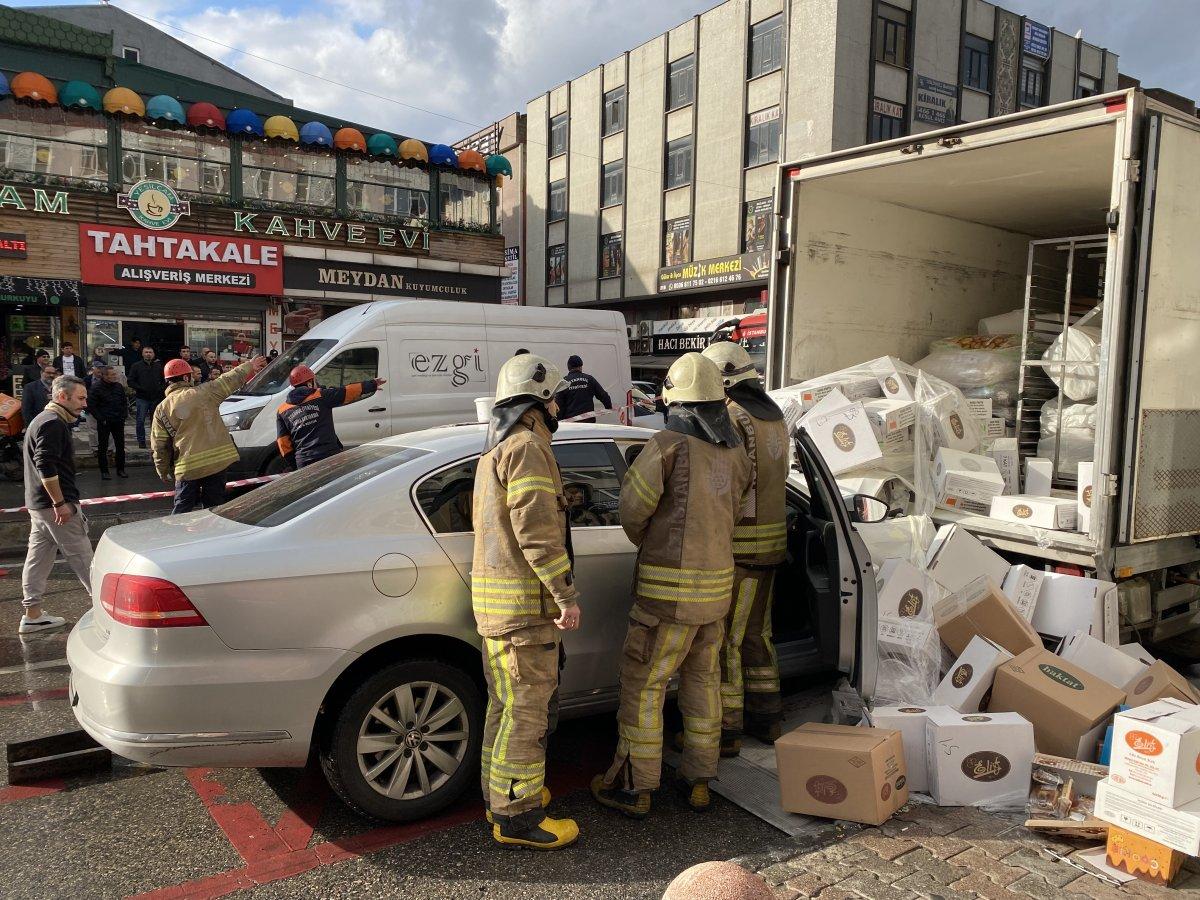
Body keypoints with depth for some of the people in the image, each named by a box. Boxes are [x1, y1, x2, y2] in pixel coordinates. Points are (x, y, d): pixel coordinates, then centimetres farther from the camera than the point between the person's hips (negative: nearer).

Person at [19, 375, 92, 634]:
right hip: (54, 503, -10)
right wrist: (60, 503, -22)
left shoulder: (42, 420, 18)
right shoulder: (53, 423, -16)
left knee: (39, 558, 11)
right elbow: (46, 467, -24)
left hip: (38, 504, 10)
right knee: (80, 555, -2)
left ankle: (32, 615, 16)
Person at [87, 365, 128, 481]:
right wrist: (101, 419, -13)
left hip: (118, 422, 5)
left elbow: (124, 401, 17)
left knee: (120, 446, 9)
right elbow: (91, 406, -10)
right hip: (104, 423, -5)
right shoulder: (96, 388, -11)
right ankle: (104, 471, 10)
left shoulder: (118, 386, 5)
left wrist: (124, 415, 6)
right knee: (102, 447, 3)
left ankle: (120, 469, 19)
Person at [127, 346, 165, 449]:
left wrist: (162, 389, -2)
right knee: (141, 421, -2)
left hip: (156, 398, 2)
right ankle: (141, 441, 5)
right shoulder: (136, 366, 3)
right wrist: (140, 389, -13)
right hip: (142, 398, -2)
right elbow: (130, 381, 1)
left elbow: (164, 380, 15)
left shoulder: (159, 366, 10)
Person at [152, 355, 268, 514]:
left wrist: (163, 472, 15)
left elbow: (159, 447, 3)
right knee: (214, 507, 9)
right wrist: (250, 365, 27)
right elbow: (232, 379, 10)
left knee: (181, 510, 9)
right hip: (217, 460, 0)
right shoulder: (204, 392, -3)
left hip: (187, 467, 1)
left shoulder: (162, 409, 2)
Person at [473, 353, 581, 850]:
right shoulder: (527, 447, -15)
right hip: (523, 599, -10)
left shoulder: (495, 450, 18)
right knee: (529, 706, -2)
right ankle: (516, 815, 7)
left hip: (494, 591, 10)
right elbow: (536, 528, -23)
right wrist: (566, 594, -20)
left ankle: (501, 794, 30)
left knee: (506, 701, 18)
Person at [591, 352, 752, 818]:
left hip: (668, 589, -7)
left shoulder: (669, 443, -14)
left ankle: (634, 787, 15)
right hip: (716, 582, 7)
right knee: (702, 682, 18)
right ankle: (697, 780, 28)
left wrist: (642, 540, 11)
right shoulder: (734, 453, 6)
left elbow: (633, 506, -12)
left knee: (642, 684, 6)